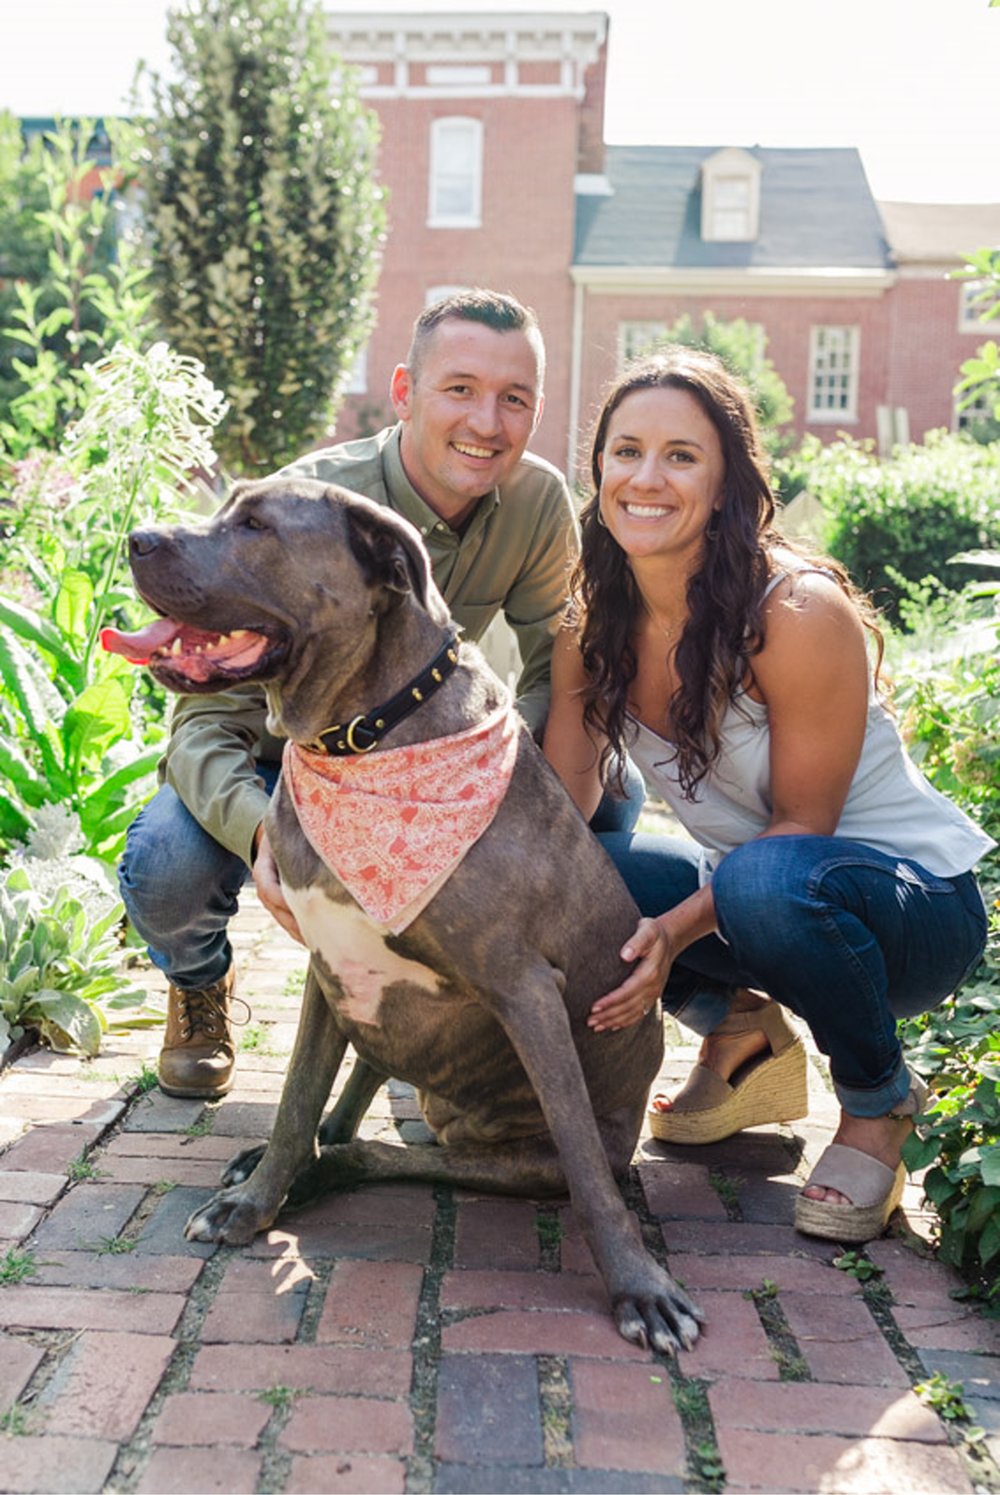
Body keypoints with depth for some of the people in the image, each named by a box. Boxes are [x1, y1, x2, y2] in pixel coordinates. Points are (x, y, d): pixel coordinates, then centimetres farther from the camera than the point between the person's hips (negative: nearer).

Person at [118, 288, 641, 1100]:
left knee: (611, 793, -16)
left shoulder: (540, 502, -18)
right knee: (166, 866, -32)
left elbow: (555, 677, -9)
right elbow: (208, 719, -30)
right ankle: (201, 986, 8)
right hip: (277, 762, -3)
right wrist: (259, 830, -52)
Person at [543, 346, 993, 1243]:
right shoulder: (594, 625, -6)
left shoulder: (800, 613, -25)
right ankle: (739, 1033, 10)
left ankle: (880, 1106, -7)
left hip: (915, 902, -5)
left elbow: (802, 825, -20)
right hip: (743, 888, 6)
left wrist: (679, 930, -32)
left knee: (768, 879, -38)